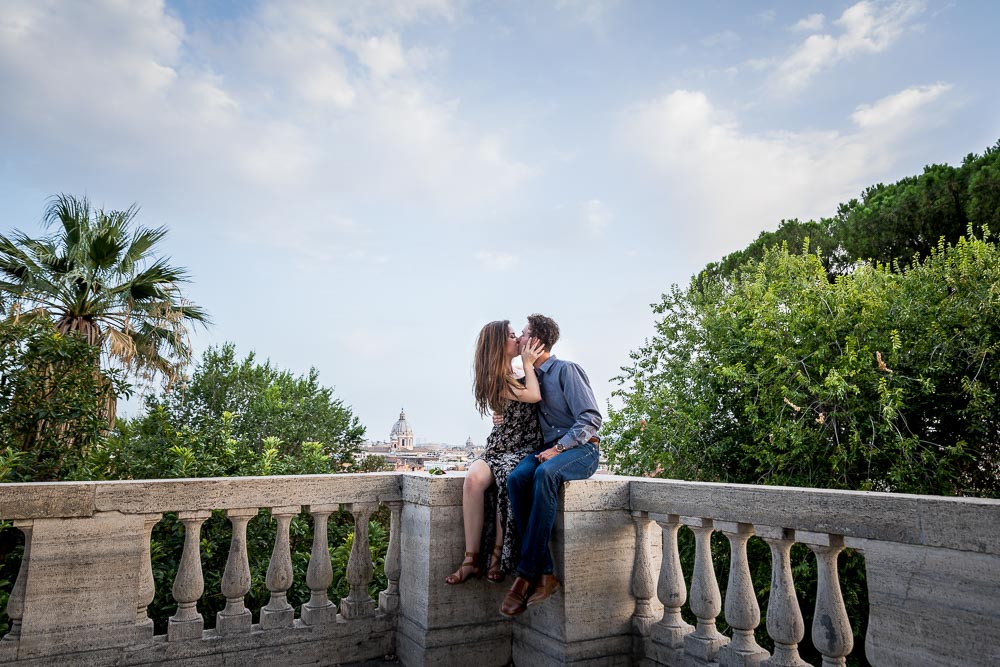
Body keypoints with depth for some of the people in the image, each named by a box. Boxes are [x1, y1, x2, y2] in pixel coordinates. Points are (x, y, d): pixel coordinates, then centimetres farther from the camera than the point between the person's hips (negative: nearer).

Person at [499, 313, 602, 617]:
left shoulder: (566, 370, -5)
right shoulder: (532, 377, 17)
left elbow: (591, 418, -12)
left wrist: (558, 448, -19)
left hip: (581, 448, -6)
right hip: (549, 448, 6)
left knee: (545, 474, -38)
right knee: (516, 478, -26)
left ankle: (527, 574, -32)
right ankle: (545, 574, -27)